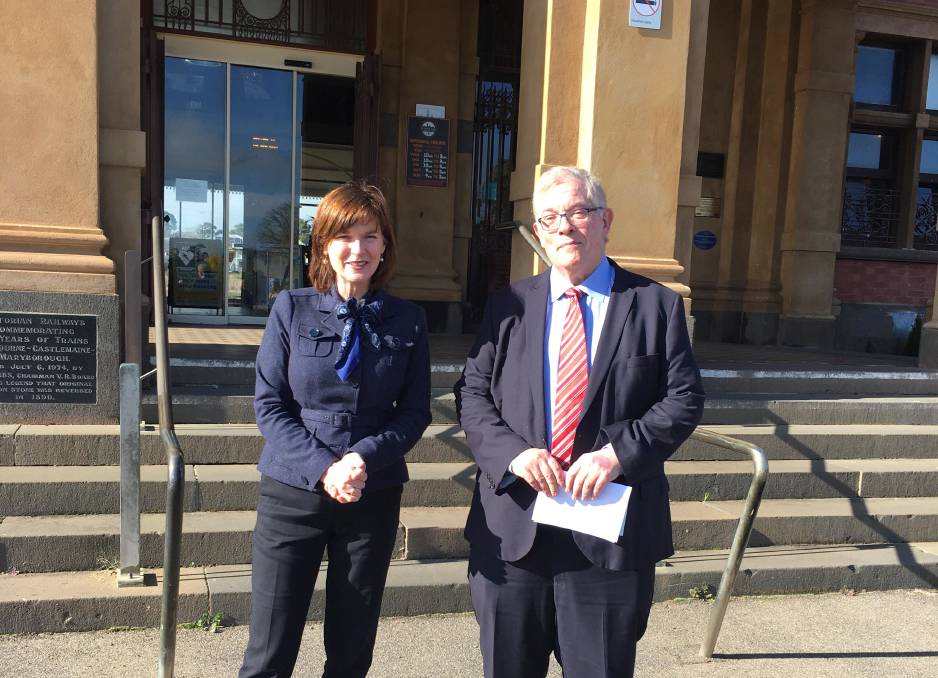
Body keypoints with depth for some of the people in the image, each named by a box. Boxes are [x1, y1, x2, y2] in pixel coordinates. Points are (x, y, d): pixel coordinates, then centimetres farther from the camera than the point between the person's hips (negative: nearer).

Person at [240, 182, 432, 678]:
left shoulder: (408, 320, 1)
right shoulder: (292, 308, -2)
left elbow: (415, 411, 1)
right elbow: (268, 403, -3)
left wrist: (364, 458, -16)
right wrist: (323, 468, -16)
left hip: (374, 497, 1)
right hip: (292, 492, -1)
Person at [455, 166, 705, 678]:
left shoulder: (657, 306, 1)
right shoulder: (507, 306, 6)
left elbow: (684, 399, -3)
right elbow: (472, 394, 4)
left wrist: (617, 453, -17)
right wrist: (512, 452, -14)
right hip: (512, 526, 2)